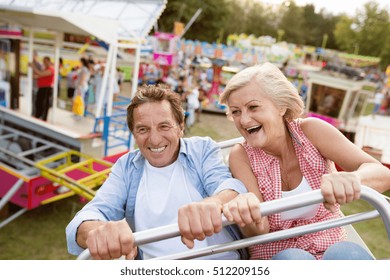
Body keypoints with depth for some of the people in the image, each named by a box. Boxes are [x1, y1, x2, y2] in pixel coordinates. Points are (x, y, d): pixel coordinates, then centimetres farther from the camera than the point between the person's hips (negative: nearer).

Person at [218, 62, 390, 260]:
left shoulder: (310, 130, -7)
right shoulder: (240, 156, -7)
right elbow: (258, 231, -17)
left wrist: (352, 179, -39)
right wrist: (245, 211, -40)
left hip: (329, 249, 1)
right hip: (274, 257, -1)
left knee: (346, 253, -31)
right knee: (292, 258, -33)